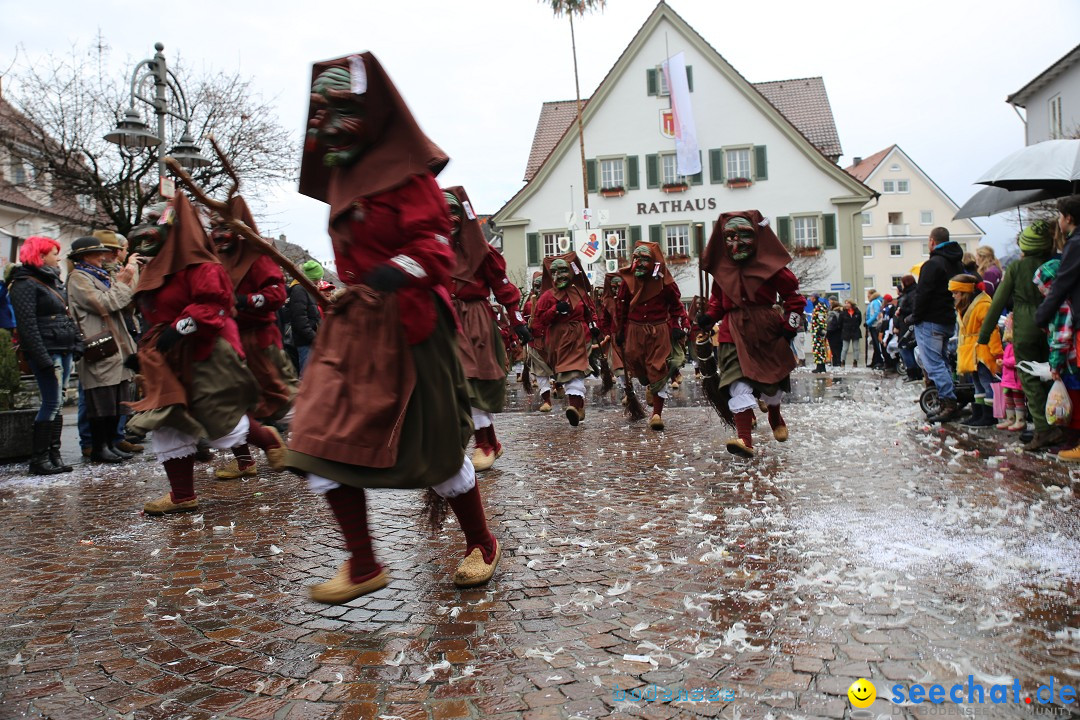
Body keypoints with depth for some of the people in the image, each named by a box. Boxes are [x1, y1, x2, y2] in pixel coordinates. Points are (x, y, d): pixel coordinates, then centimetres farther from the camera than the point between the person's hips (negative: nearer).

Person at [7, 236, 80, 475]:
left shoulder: (52, 280, 19)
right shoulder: (24, 284, -8)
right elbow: (27, 325, -15)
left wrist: (76, 344, 11)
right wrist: (44, 359, -20)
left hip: (63, 350, 8)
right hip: (46, 351, -8)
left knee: (56, 403, 9)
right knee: (52, 402, -8)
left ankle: (53, 455, 14)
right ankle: (38, 459, 0)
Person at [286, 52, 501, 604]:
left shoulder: (407, 173, -8)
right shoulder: (344, 179, 17)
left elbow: (434, 244, -19)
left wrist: (401, 271, -37)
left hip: (406, 327, -8)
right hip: (350, 330, 8)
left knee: (436, 448, 2)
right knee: (323, 445, -1)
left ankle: (483, 546, 25)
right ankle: (363, 567, 12)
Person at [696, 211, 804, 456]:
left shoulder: (769, 266, -4)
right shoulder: (722, 268, 6)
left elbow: (794, 295, 3)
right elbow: (717, 298, 18)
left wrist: (790, 324, -4)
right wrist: (709, 316, 0)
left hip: (767, 328, -1)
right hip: (733, 330, 1)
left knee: (773, 378, 11)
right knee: (737, 380, -15)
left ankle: (775, 417, 45)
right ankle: (744, 437, -20)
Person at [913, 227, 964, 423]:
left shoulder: (933, 264, -14)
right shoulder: (956, 264, 15)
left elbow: (923, 294, -18)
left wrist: (915, 317, -8)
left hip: (930, 322, -9)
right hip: (949, 321, 10)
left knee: (934, 364, -9)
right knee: (941, 361, 17)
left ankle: (949, 404, -15)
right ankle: (950, 404, 18)